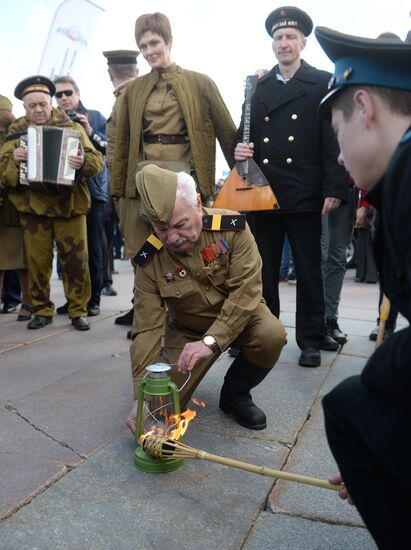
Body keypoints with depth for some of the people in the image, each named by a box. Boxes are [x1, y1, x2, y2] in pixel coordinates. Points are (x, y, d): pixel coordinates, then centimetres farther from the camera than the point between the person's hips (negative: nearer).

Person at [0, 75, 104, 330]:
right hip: (32, 206, 2)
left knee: (76, 259, 0)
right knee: (37, 261, 4)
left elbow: (98, 161, -3)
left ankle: (79, 310, 11)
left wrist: (83, 161, -24)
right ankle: (42, 310, 18)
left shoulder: (71, 128, 5)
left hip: (70, 204, -1)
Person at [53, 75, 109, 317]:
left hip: (92, 189, -3)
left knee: (94, 245, -1)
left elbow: (110, 147, -1)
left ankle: (94, 298, 6)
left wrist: (90, 132, -14)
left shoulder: (94, 116, 7)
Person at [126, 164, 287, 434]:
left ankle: (235, 393, -2)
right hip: (187, 330, 1)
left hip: (241, 314, 0)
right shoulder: (150, 260, -20)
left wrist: (211, 341, -38)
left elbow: (246, 290, -26)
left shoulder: (232, 227, -23)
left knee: (272, 335, -33)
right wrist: (142, 396, -27)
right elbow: (147, 329, -19)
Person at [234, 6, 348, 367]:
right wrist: (241, 149, -6)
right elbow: (245, 132, 17)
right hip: (263, 192, 4)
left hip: (305, 195, -3)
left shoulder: (322, 83, 3)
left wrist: (334, 189, -12)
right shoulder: (258, 87, 15)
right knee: (263, 269, 9)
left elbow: (333, 140, -4)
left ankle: (311, 339, 17)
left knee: (309, 269, 5)